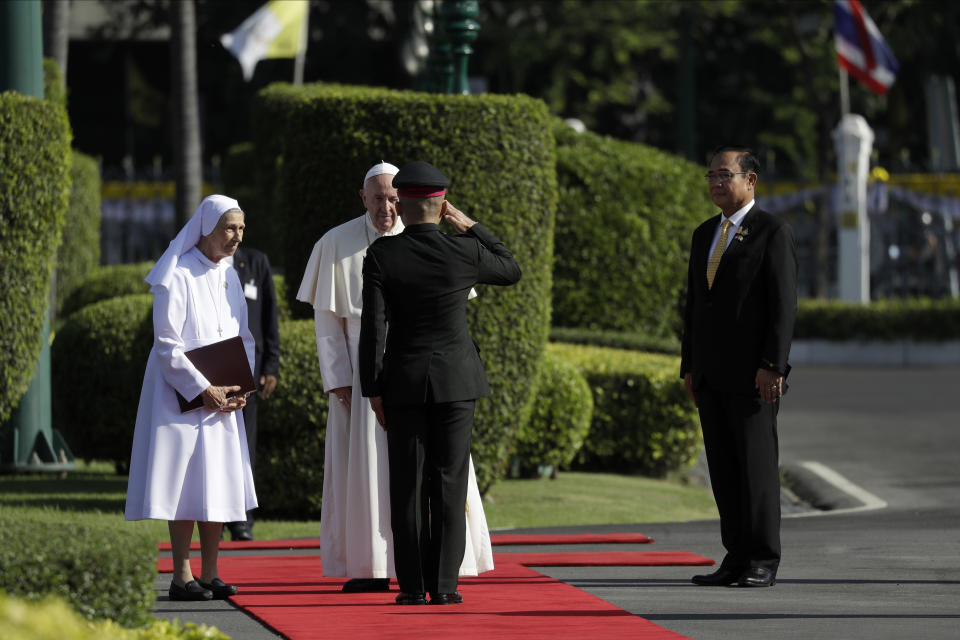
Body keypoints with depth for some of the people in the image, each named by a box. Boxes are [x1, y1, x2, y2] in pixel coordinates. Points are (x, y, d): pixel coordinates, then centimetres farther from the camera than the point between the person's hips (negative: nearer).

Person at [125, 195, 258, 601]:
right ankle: (182, 578, -5)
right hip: (184, 395, -7)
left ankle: (209, 575, 9)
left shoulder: (229, 277, 12)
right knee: (188, 483, -8)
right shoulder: (177, 277, -11)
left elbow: (243, 338, 16)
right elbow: (167, 344, -14)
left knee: (219, 484, 5)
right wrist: (203, 391, -17)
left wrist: (241, 388, 0)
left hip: (222, 397, 7)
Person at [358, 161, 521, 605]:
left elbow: (372, 328, -8)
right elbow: (511, 270, 15)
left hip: (404, 382, 0)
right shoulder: (465, 252, -6)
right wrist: (470, 227, 13)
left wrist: (373, 390, -1)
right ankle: (443, 585, -1)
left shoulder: (381, 255, -8)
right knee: (449, 484, 2)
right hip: (456, 382, 0)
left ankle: (413, 586, 1)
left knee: (408, 485, 3)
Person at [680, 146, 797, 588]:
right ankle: (736, 558, 8)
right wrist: (689, 366, 14)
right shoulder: (704, 235, 17)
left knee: (757, 465, -6)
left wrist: (773, 365, -17)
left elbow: (784, 303, -10)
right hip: (711, 376, 7)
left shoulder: (773, 233, -4)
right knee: (724, 468, 5)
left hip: (753, 373, -7)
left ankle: (763, 562, -3)